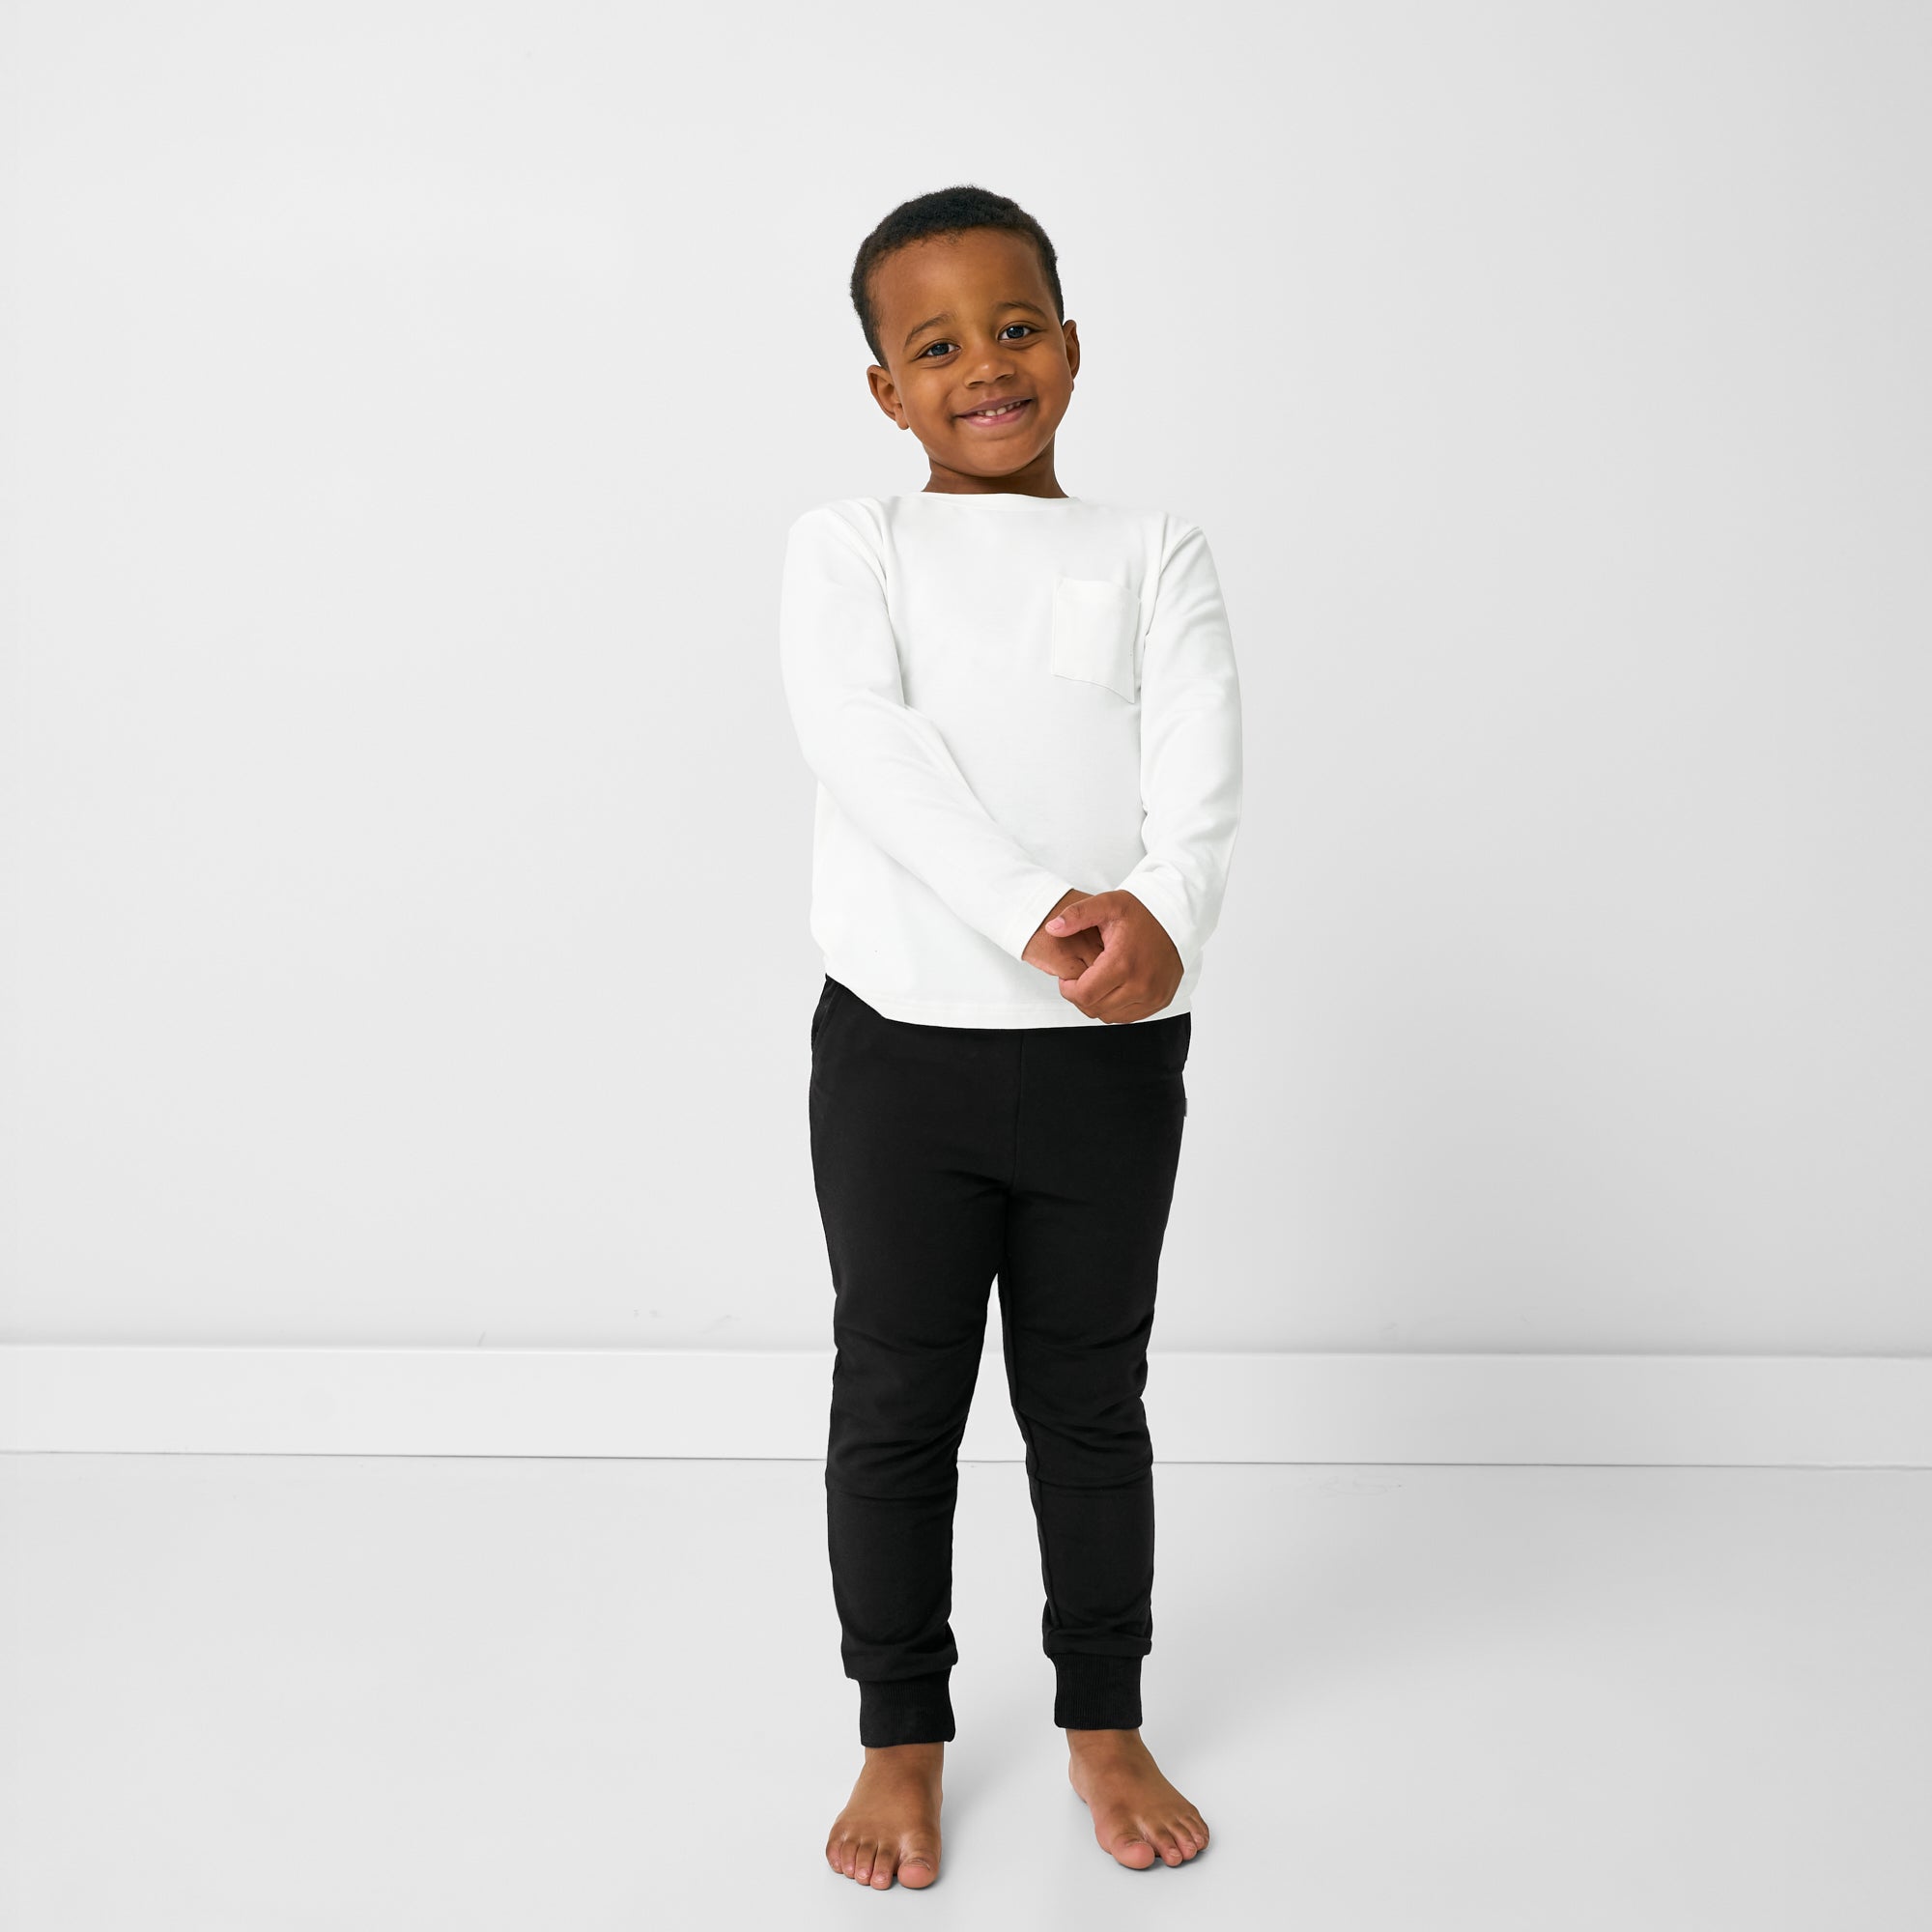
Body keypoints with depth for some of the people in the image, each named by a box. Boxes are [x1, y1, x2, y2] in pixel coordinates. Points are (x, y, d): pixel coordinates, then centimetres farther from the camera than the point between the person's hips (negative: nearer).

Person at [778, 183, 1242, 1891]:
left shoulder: (1152, 554, 7)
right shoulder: (847, 545, 4)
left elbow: (1200, 769, -7)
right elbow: (865, 741, -14)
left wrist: (1162, 917, -29)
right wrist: (1042, 912, -26)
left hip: (1112, 1056, 1)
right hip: (901, 1043, -1)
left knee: (1092, 1401, 14)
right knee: (897, 1407, 10)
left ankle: (1104, 1721, 32)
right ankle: (903, 1736, 28)